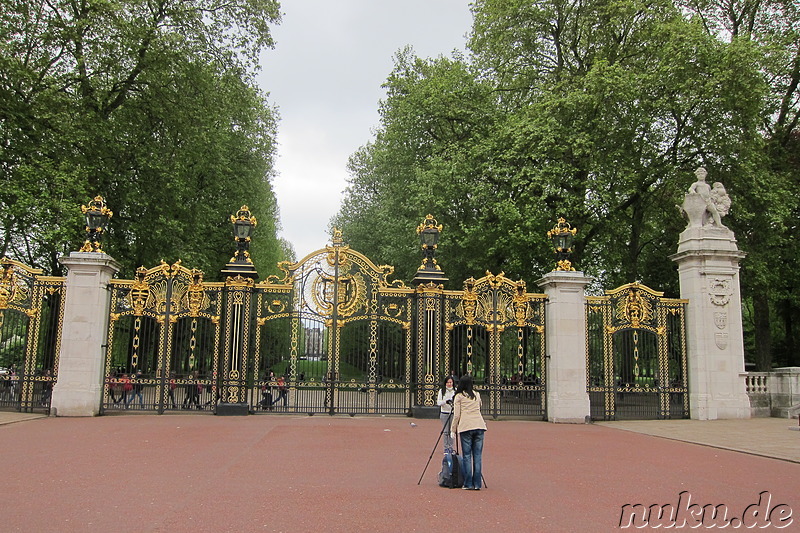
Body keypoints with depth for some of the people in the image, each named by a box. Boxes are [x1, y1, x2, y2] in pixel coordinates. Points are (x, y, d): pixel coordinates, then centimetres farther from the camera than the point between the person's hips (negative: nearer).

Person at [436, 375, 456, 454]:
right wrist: (446, 401, -22)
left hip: (453, 413, 1)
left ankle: (451, 448, 13)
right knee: (445, 431, -1)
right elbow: (438, 402, -4)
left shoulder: (456, 391, 3)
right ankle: (446, 448, 7)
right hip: (444, 413, -1)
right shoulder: (441, 391, 2)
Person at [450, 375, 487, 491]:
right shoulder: (477, 395, 17)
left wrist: (453, 430, 7)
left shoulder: (458, 396, 4)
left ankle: (468, 484, 1)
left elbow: (456, 415, 0)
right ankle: (477, 484, 6)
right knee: (477, 455, 6)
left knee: (467, 456, 1)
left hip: (466, 427, -3)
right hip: (479, 426, 4)